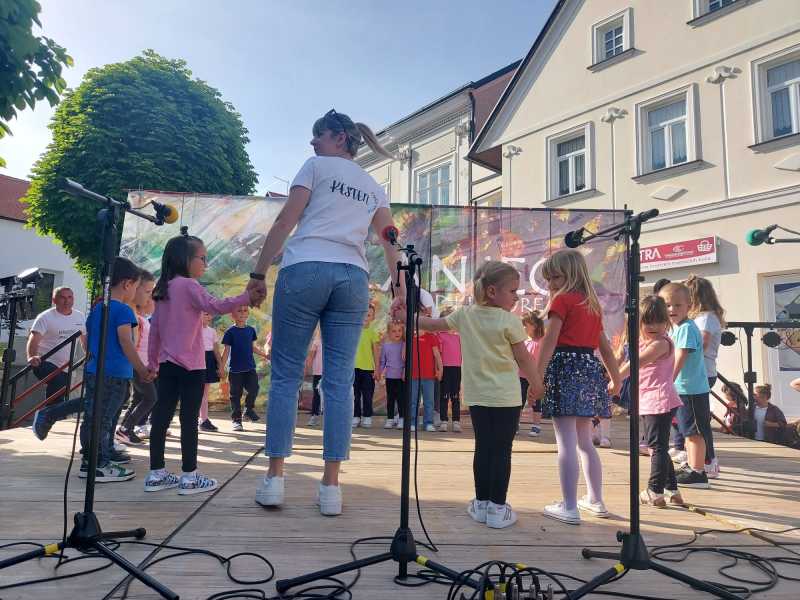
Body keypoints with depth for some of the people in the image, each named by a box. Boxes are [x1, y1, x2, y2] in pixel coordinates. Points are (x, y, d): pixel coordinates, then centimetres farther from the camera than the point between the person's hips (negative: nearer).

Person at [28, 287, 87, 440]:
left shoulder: (80, 317, 6)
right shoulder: (46, 317, -10)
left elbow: (85, 340, 15)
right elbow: (33, 340, -21)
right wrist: (31, 356, -40)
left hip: (64, 367, 6)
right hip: (45, 363, -6)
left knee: (57, 405, 9)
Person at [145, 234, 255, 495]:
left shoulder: (164, 289, 14)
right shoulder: (189, 285, -10)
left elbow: (154, 328, 16)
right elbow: (215, 306, -25)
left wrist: (153, 362, 20)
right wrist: (247, 296, -31)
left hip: (167, 364, 8)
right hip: (190, 365, -8)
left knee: (162, 417, 8)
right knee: (189, 419, -2)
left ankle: (156, 474, 16)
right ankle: (189, 476, 3)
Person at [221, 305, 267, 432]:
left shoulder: (251, 330, 7)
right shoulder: (230, 331, -4)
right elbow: (226, 350, -3)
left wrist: (265, 355, 4)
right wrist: (222, 367, -6)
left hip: (250, 368, 3)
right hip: (235, 369, -3)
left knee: (254, 388, -9)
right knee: (236, 394, 4)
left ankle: (249, 409, 17)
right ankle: (236, 419, 14)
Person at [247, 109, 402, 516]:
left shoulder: (317, 166, 10)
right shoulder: (374, 188, 23)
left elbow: (285, 222, 2)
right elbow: (391, 242, 16)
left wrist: (259, 273, 2)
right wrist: (399, 289, 14)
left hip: (305, 269, -3)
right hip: (353, 277, 4)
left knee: (285, 374, 4)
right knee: (339, 381, 2)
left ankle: (275, 476, 4)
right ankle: (331, 484, 2)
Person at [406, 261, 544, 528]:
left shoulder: (465, 315, 1)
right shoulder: (509, 320, -11)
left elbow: (432, 325, 6)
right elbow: (524, 359, -4)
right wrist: (536, 384, 9)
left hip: (477, 395, 5)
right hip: (505, 397, -4)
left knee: (482, 448, 13)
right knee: (502, 450, 2)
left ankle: (481, 504, 20)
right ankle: (497, 508, 6)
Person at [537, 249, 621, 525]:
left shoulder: (562, 300, -4)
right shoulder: (593, 304, 18)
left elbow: (550, 341, -13)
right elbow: (605, 346, 21)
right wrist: (616, 378, 28)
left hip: (565, 367, -8)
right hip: (590, 368, 8)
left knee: (566, 442, -6)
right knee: (584, 441, 18)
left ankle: (569, 507, -3)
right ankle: (595, 500, 26)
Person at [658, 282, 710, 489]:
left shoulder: (686, 328, -17)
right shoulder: (675, 328, 13)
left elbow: (679, 359, -24)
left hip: (692, 389, -10)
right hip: (682, 388, 10)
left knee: (694, 431, -4)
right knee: (689, 431, 19)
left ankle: (698, 473, 2)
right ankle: (691, 467, 30)